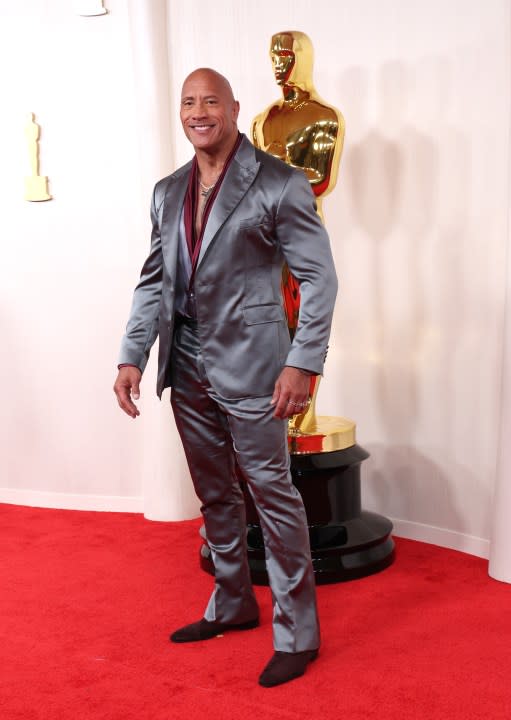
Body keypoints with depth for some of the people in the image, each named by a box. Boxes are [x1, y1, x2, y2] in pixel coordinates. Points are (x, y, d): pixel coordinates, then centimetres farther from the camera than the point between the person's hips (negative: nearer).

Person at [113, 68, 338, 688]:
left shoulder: (280, 184, -7)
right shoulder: (168, 192, 12)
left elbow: (319, 277, -9)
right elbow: (154, 280, 14)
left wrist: (303, 364, -16)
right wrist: (132, 355, 4)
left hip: (248, 367, -6)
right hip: (187, 368, 7)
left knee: (272, 493, -1)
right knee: (215, 495, 17)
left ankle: (297, 632, 13)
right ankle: (232, 605, 35)